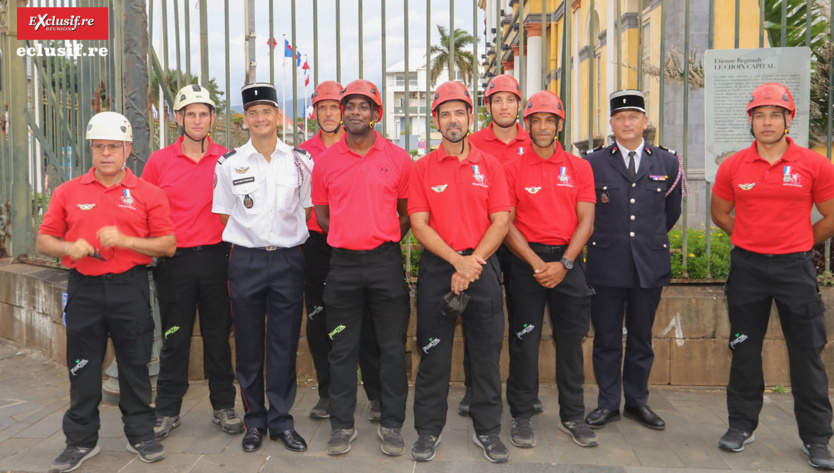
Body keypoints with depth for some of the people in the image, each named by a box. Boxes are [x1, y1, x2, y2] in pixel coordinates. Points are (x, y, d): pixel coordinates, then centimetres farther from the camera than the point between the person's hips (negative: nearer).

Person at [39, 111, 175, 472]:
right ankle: (81, 440, 24)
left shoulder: (148, 194, 2)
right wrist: (69, 248, -11)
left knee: (135, 364, 7)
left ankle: (141, 434, 23)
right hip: (84, 289, 2)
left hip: (130, 289, -1)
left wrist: (124, 240, -15)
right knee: (82, 368, 9)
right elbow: (44, 240, 10)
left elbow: (168, 245, -3)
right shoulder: (68, 192, 7)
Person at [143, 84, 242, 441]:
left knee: (218, 334, 9)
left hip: (216, 257, 0)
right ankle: (167, 410, 22)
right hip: (174, 261, 0)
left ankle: (224, 407, 21)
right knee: (175, 337, 8)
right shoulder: (159, 161, 3)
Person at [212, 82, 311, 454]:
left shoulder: (301, 161, 4)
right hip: (246, 261, 0)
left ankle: (281, 421, 18)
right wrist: (236, 252, 3)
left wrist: (296, 242, 4)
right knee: (248, 344, 7)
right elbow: (225, 215, 9)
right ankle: (255, 420, 22)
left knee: (284, 343, 5)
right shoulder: (229, 164, 3)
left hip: (289, 259, 0)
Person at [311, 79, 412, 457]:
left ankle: (392, 424, 19)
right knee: (342, 348, 8)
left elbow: (406, 212, 10)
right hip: (343, 262, 1)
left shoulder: (398, 158, 2)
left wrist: (386, 242, 5)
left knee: (392, 346, 5)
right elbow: (321, 214, 14)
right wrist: (347, 239, 10)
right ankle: (342, 424, 22)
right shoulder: (325, 160, 5)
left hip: (386, 261, -1)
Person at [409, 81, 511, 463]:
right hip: (437, 268, -1)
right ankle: (428, 430, 21)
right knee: (433, 352, 5)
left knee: (486, 351, 7)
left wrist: (473, 264, -9)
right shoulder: (422, 168, 4)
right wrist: (457, 260, -13)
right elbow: (419, 225, -3)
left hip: (482, 267, 1)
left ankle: (487, 431, 22)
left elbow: (501, 222, 1)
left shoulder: (490, 166, 6)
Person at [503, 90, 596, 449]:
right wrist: (536, 263, -12)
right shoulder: (512, 168, 1)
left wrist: (564, 264, -10)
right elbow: (505, 223, -3)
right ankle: (521, 416, 16)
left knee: (571, 341, 7)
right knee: (524, 342, 1)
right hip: (527, 262, -2)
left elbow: (586, 221, 2)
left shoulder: (579, 168, 7)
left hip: (568, 262, 2)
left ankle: (572, 416, 22)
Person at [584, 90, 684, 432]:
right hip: (606, 264, -1)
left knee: (641, 338, 11)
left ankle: (637, 401, 26)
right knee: (606, 339, 5)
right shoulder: (593, 163, 2)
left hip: (650, 264, 1)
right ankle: (608, 403, 18)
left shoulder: (668, 163, 7)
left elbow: (671, 211, 18)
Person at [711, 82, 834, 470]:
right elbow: (720, 213, 14)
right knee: (744, 350, 9)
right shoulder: (732, 167, 1)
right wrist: (753, 240, 11)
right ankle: (741, 425, 23)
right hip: (746, 267, 1)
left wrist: (798, 244, 8)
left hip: (795, 267, -1)